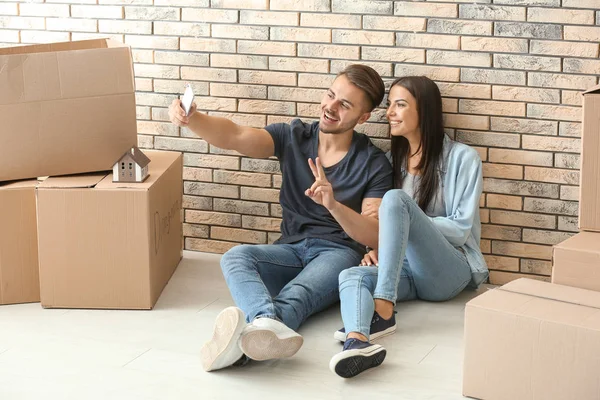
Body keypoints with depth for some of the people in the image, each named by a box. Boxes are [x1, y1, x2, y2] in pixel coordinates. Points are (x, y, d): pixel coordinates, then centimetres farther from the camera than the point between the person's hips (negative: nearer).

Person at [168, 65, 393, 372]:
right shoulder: (293, 137, 11)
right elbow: (233, 136, -5)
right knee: (235, 257, -30)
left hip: (338, 252, -3)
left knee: (298, 294, -38)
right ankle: (269, 324, -62)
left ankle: (247, 342, -69)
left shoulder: (374, 164, 2)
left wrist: (334, 205, -27)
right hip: (291, 249, 4)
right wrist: (191, 118, -26)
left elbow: (374, 236, -8)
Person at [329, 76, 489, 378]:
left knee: (395, 199, -29)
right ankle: (357, 342, -64)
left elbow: (460, 229, -7)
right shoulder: (393, 159, 16)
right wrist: (378, 248, -4)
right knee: (351, 276, -31)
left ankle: (383, 311, -40)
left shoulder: (462, 158, -1)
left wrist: (398, 216, -14)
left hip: (447, 272, -4)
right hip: (402, 268, 4)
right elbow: (375, 215, 19)